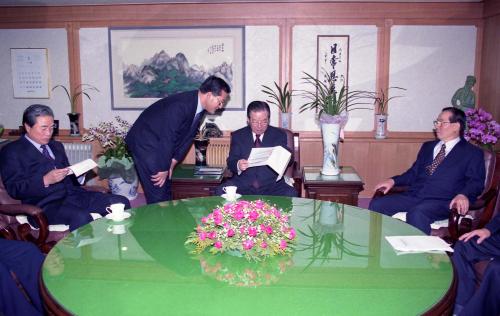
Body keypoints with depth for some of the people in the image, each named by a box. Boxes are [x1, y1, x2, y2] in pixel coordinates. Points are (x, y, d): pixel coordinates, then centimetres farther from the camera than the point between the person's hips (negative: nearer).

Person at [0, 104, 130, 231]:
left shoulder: (56, 146, 24)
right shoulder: (12, 151, 3)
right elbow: (14, 189, -6)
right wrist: (45, 180, -20)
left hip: (73, 194, 7)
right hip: (45, 205, -6)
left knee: (121, 202, -11)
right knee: (82, 217, -37)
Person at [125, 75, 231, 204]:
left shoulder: (199, 107, -2)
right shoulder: (180, 105, -30)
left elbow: (188, 137, 3)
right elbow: (167, 137, -27)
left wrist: (171, 164, -1)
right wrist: (163, 168, -18)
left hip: (161, 145, 9)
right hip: (144, 142, -9)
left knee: (166, 189, 13)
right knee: (158, 193, -9)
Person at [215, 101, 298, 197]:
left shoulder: (279, 135, 9)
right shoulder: (238, 136, 10)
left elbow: (288, 159, 4)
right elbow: (231, 161, 2)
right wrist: (238, 166, -23)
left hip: (272, 186, 0)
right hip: (243, 185, 1)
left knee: (291, 194, -29)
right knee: (220, 191, -25)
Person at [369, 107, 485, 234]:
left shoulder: (472, 152, 9)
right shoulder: (427, 146, 26)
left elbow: (476, 182, -1)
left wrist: (463, 195, -22)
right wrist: (393, 181, 8)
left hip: (442, 201, -5)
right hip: (413, 196, 5)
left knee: (416, 213, -38)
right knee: (376, 204, -18)